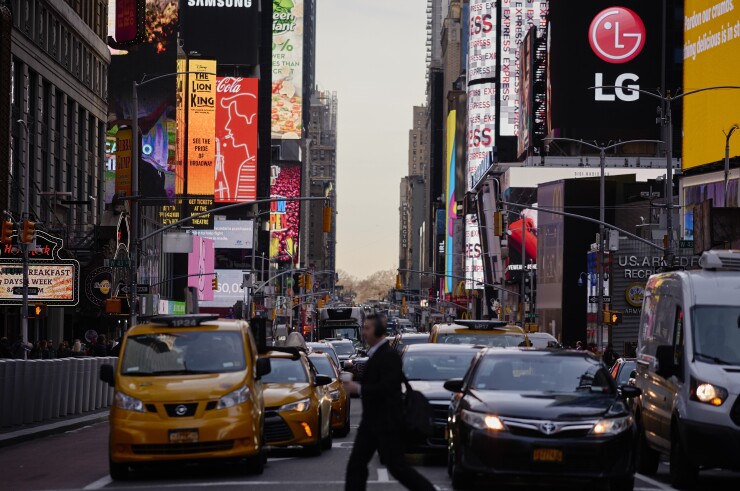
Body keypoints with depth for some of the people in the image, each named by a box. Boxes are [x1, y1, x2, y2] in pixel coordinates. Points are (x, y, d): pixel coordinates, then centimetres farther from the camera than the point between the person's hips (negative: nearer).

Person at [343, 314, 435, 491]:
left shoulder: (389, 355, -17)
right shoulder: (375, 354, 13)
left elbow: (387, 387, -25)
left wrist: (358, 389, -22)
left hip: (387, 423, -9)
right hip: (371, 421, 9)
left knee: (396, 466, -4)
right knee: (356, 464, 3)